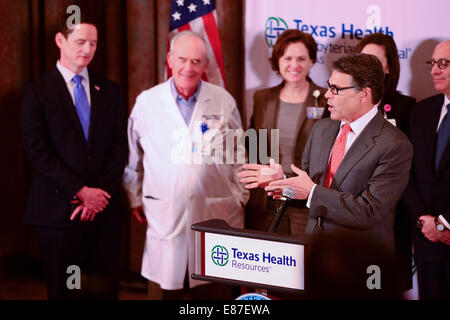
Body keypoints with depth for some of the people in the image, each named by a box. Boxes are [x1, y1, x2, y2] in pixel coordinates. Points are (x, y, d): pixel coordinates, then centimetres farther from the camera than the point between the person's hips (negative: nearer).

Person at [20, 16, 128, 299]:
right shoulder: (38, 92, -1)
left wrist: (100, 193, -8)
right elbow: (39, 153, -8)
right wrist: (81, 191, -13)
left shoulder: (110, 90, 10)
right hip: (58, 209, -3)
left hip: (105, 207, 3)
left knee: (106, 287, 4)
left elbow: (120, 146, 4)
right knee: (63, 288, 6)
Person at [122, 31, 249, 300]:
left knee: (215, 291, 4)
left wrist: (240, 197, 12)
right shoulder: (146, 102, 3)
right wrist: (135, 199, 15)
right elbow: (132, 157, 13)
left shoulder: (224, 101, 4)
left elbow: (238, 154, 13)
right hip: (164, 215, 0)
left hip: (215, 216, 0)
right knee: (163, 289, 3)